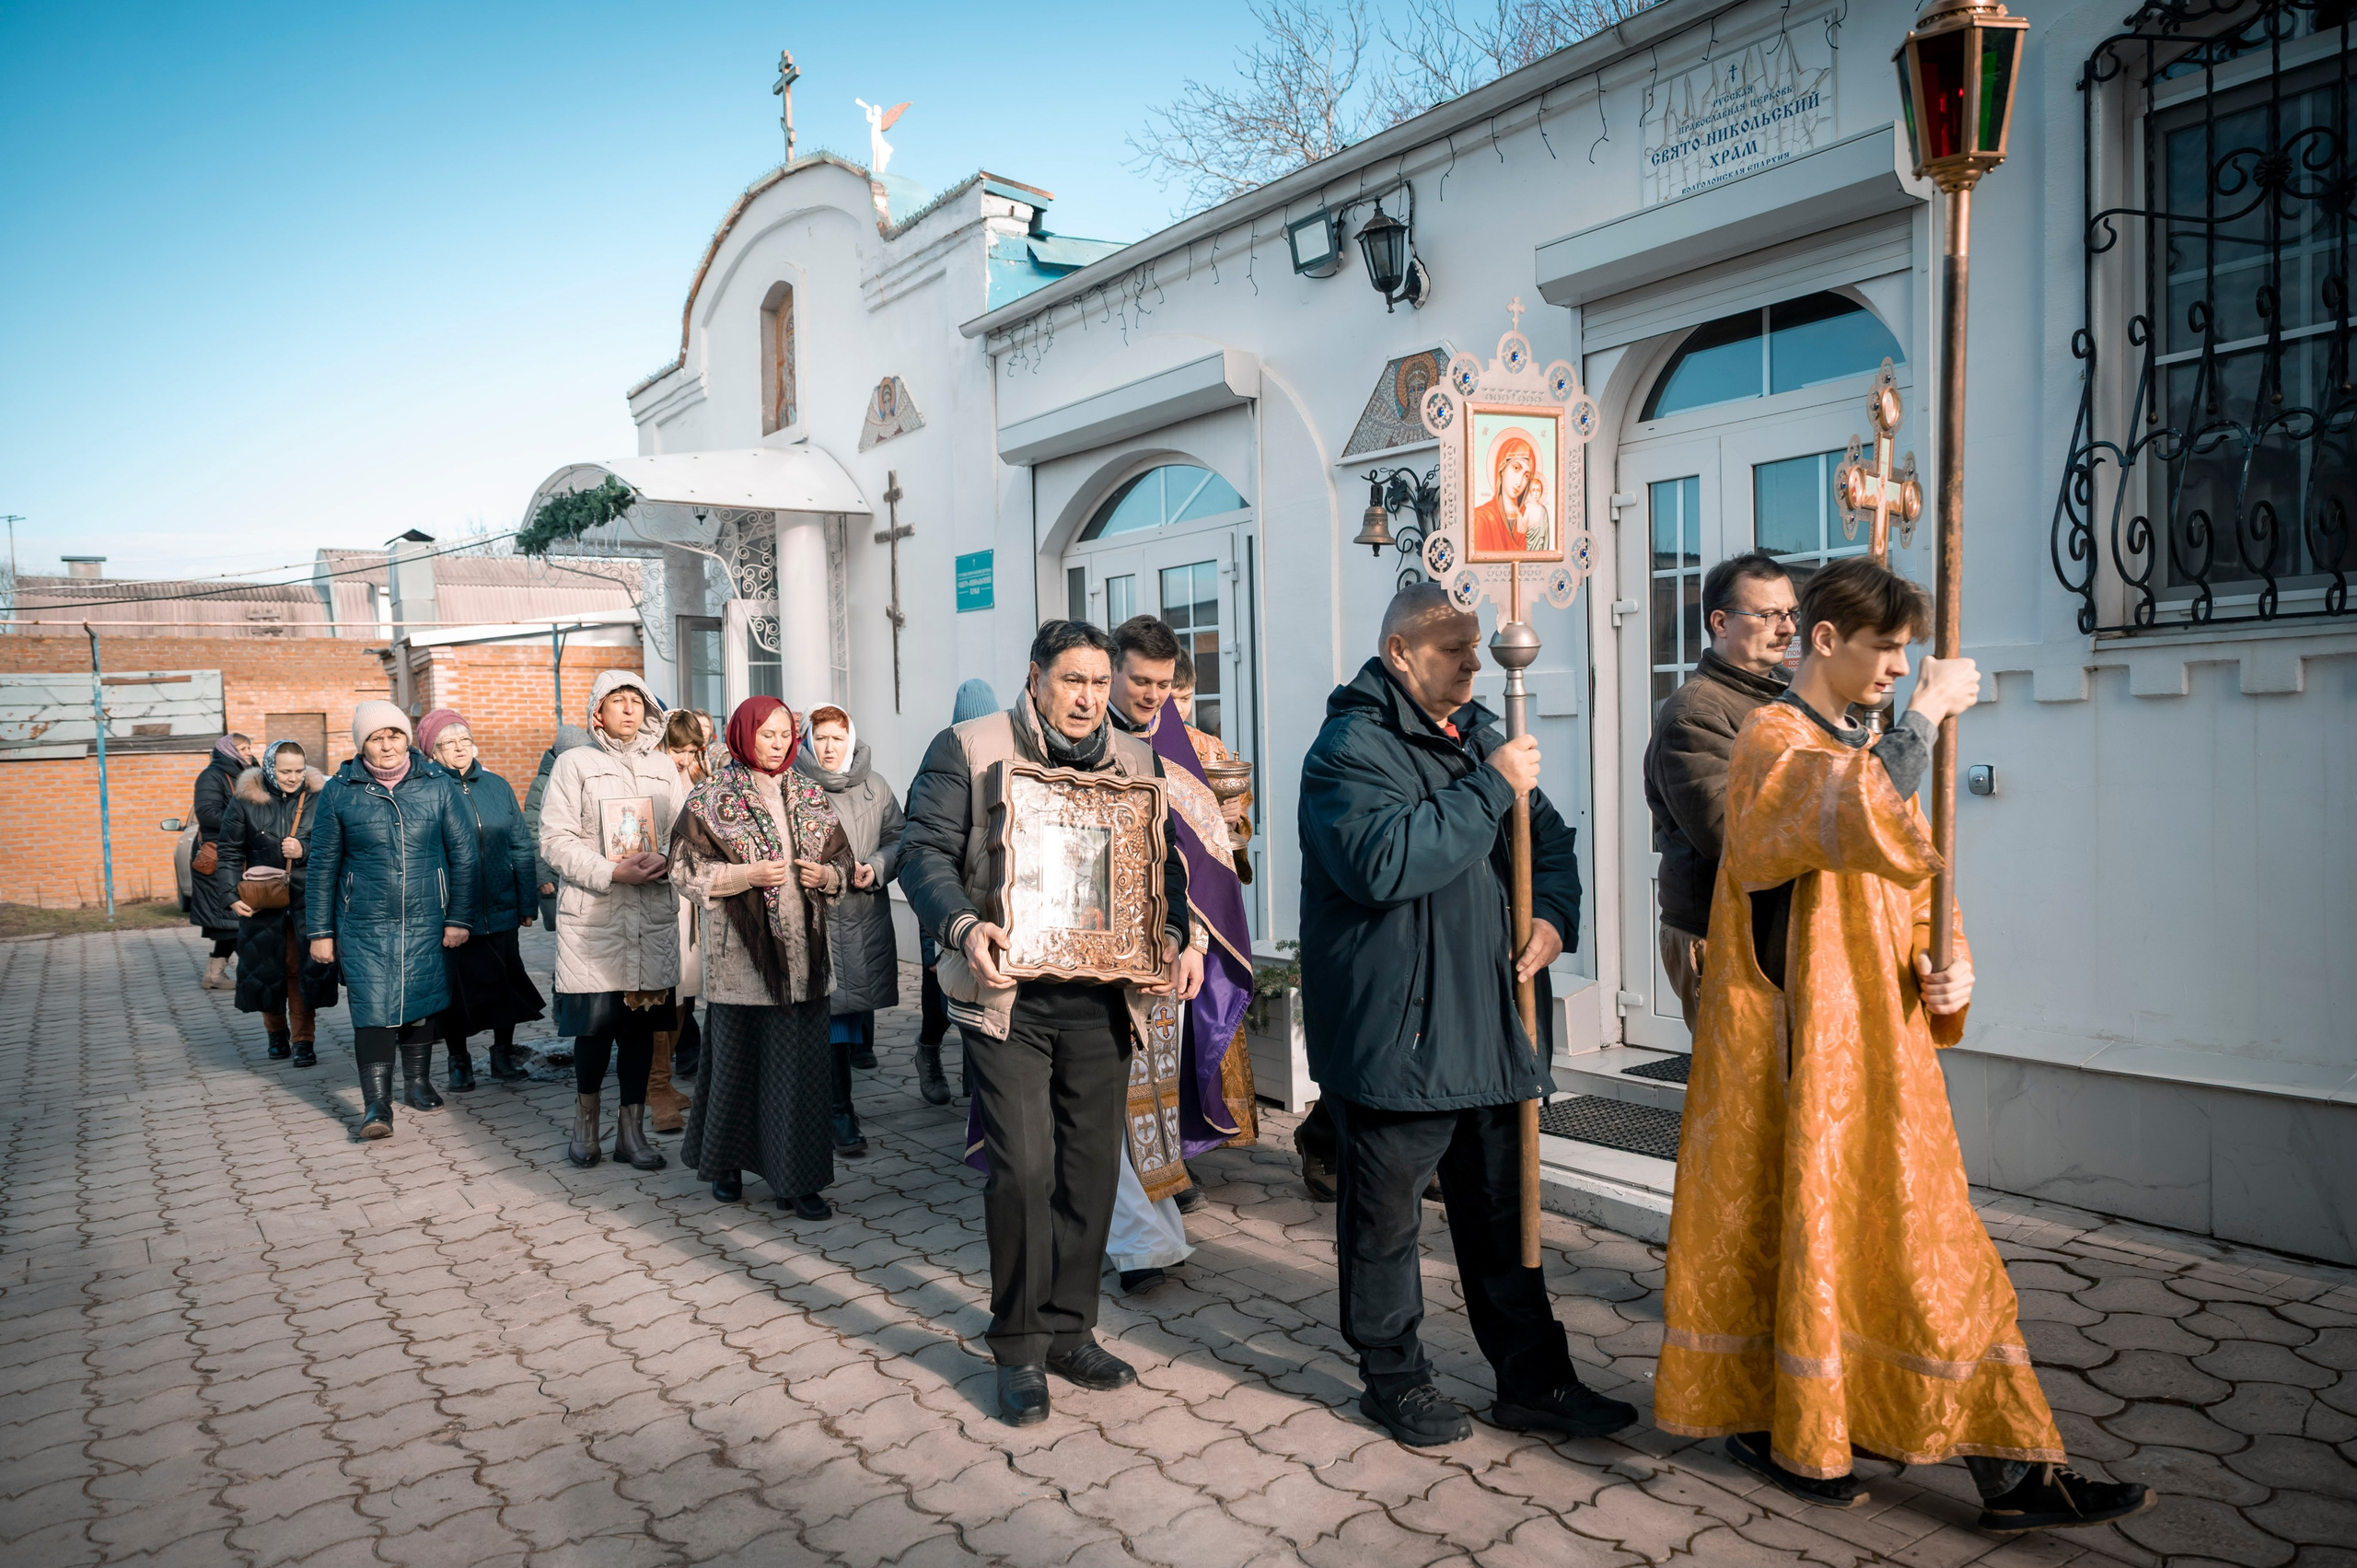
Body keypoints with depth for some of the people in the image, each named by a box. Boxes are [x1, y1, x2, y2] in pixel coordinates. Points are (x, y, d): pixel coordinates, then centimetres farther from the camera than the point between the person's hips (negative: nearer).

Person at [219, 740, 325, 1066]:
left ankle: (303, 1041, 7)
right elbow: (230, 852, 5)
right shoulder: (245, 799, -1)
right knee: (265, 967, 8)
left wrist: (304, 851, -16)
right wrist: (232, 896, -3)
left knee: (301, 969, -1)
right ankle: (276, 1034, 27)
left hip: (307, 899, -1)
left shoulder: (317, 797, -3)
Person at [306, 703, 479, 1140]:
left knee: (420, 1003, 12)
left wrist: (459, 918, -1)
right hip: (364, 926, -1)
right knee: (373, 1009, -7)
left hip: (425, 922, 1)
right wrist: (320, 931, 3)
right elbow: (322, 866, 4)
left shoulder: (438, 787, 1)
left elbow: (463, 855, 3)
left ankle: (417, 1080, 32)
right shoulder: (339, 792, 1)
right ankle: (377, 1106, -4)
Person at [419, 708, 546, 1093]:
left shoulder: (497, 786, 6)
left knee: (506, 978, 9)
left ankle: (504, 1053, 27)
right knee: (456, 985, 7)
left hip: (501, 907, 3)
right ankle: (459, 1061, 24)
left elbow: (521, 846, 9)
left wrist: (528, 902, 6)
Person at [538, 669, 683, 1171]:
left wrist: (664, 860, -10)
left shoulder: (662, 765, 14)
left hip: (654, 914, 3)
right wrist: (614, 872, -15)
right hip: (592, 915, -3)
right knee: (595, 1022, -3)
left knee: (641, 1022, 6)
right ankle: (586, 1119, 20)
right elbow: (557, 840, -5)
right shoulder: (574, 764, 2)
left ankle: (632, 1129, 17)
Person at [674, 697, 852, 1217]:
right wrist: (748, 875, -16)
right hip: (741, 955, -3)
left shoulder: (810, 797, 12)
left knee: (802, 1066, 1)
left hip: (802, 951, 3)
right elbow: (688, 872, -4)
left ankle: (796, 1179, 10)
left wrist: (825, 874, -6)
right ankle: (725, 1162, 27)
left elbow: (842, 860, 16)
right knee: (737, 1060, 5)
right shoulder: (711, 798, 0)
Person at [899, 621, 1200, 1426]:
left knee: (1092, 1167, 10)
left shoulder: (1137, 762, 11)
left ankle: (1069, 1331, 28)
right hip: (1009, 998, -4)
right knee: (1023, 1169, -5)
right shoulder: (968, 749, -1)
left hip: (1102, 998, 4)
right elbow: (924, 852, -8)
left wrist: (1179, 940, -8)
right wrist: (963, 926, -27)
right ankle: (1019, 1349, 15)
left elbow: (1165, 864, 11)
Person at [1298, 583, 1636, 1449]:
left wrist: (1552, 914, -1)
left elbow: (1550, 837, 20)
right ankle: (1394, 1378, 28)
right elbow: (1381, 862, -28)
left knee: (1502, 1211, 18)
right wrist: (1491, 788, -23)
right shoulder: (1351, 746, -12)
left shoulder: (1483, 735, 13)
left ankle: (1533, 1380, 31)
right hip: (1391, 1030, -7)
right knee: (1385, 1215, 8)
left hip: (1488, 1024, 8)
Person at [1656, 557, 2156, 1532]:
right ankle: (1787, 1437, 23)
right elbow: (1865, 820, -34)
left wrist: (1947, 967, 1)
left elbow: (1915, 881, 20)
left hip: (1879, 1043, 9)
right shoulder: (1774, 743, -12)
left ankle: (2009, 1470, 19)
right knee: (1798, 1226, 3)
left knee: (1926, 1242, 11)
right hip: (1799, 1043, -8)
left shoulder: (1864, 749, 16)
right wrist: (1928, 711, -22)